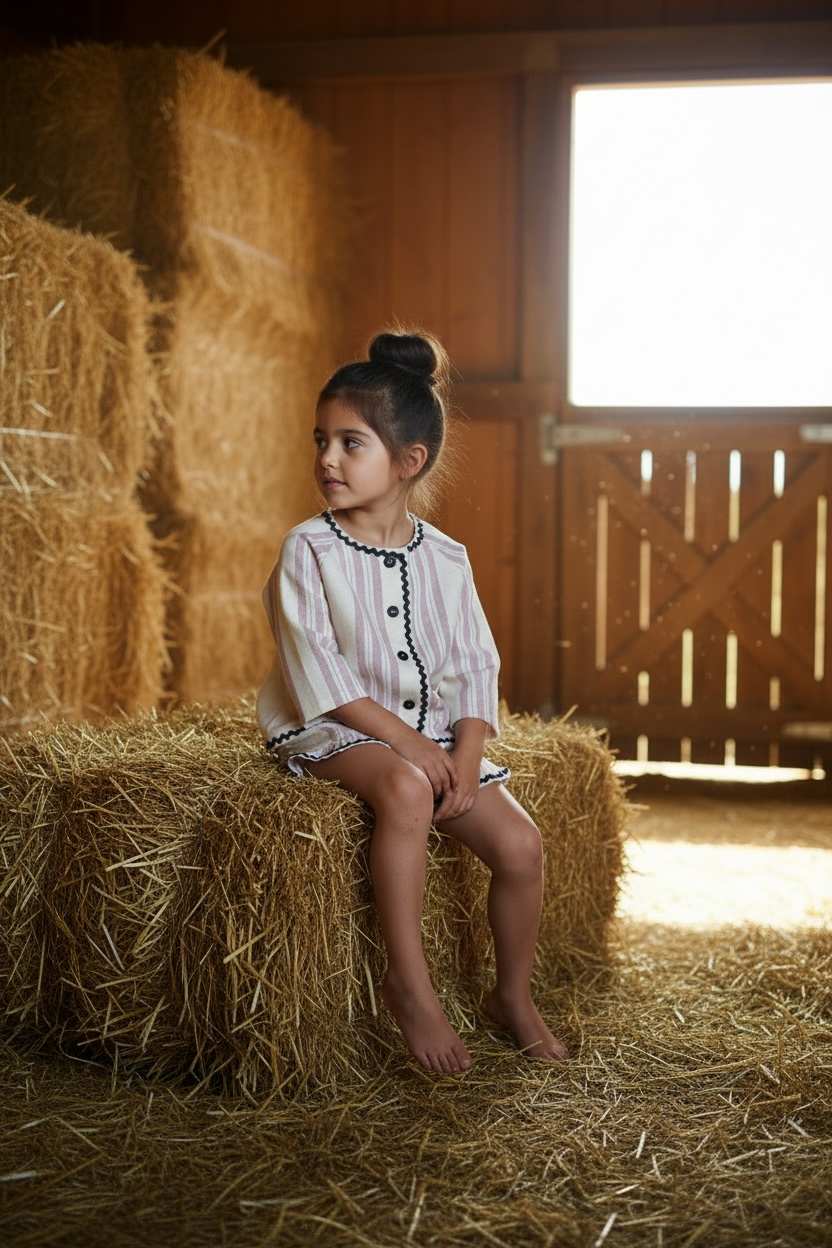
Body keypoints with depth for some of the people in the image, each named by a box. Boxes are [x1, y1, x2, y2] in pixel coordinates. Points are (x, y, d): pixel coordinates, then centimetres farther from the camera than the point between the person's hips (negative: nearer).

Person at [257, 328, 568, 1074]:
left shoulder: (446, 559, 5)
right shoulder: (309, 551, -7)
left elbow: (475, 668, 4)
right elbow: (320, 674, -14)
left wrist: (465, 754, -12)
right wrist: (406, 740, -20)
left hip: (435, 734, 4)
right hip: (334, 732, -4)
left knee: (520, 845, -11)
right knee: (406, 788, -36)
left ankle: (514, 996, 14)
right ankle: (408, 983, -25)